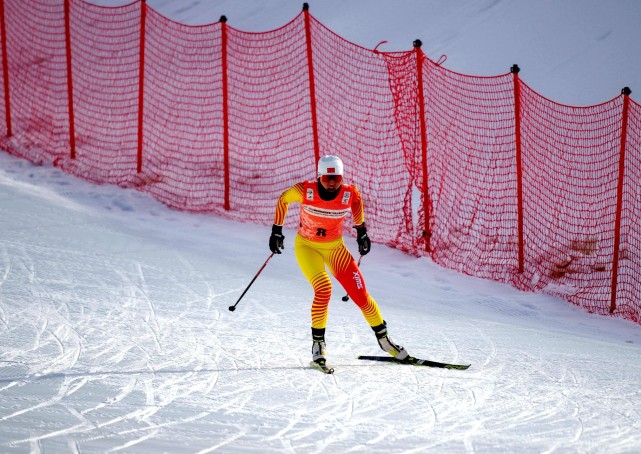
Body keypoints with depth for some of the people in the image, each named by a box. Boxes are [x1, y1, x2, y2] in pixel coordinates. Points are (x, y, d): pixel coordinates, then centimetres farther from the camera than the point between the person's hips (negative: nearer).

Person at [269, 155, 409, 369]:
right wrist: (277, 231, 1)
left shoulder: (349, 194, -19)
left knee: (360, 294, -2)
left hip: (335, 248, 2)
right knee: (323, 289, -26)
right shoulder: (305, 191, -24)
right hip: (307, 247, -2)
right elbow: (283, 200, -3)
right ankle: (318, 343, -12)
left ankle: (383, 337, 20)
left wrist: (361, 230, 12)